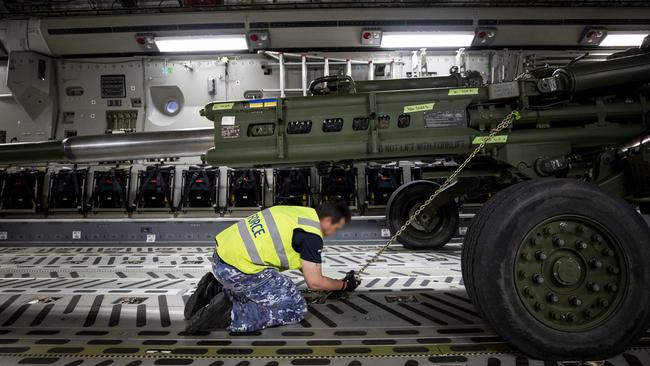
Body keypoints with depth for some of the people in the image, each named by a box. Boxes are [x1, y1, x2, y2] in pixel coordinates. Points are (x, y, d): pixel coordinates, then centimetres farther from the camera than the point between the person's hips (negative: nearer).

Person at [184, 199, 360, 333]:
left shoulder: (302, 212, 15)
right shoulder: (311, 234, -10)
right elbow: (314, 281, -2)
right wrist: (344, 284, 15)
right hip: (238, 270, -9)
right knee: (295, 309, -2)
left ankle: (215, 290, 13)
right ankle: (229, 314, -13)